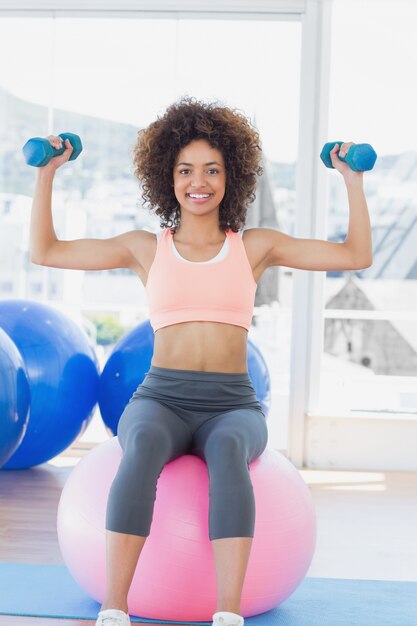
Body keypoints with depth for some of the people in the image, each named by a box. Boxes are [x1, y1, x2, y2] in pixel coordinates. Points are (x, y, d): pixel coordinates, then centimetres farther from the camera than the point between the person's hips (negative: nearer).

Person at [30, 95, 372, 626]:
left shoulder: (256, 246, 13)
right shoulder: (146, 248, 13)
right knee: (145, 445, -37)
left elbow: (357, 255, 12)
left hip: (233, 406, 0)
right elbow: (44, 251, 16)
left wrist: (353, 181, 9)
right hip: (160, 399, 0)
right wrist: (46, 174, 13)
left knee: (229, 450, -37)